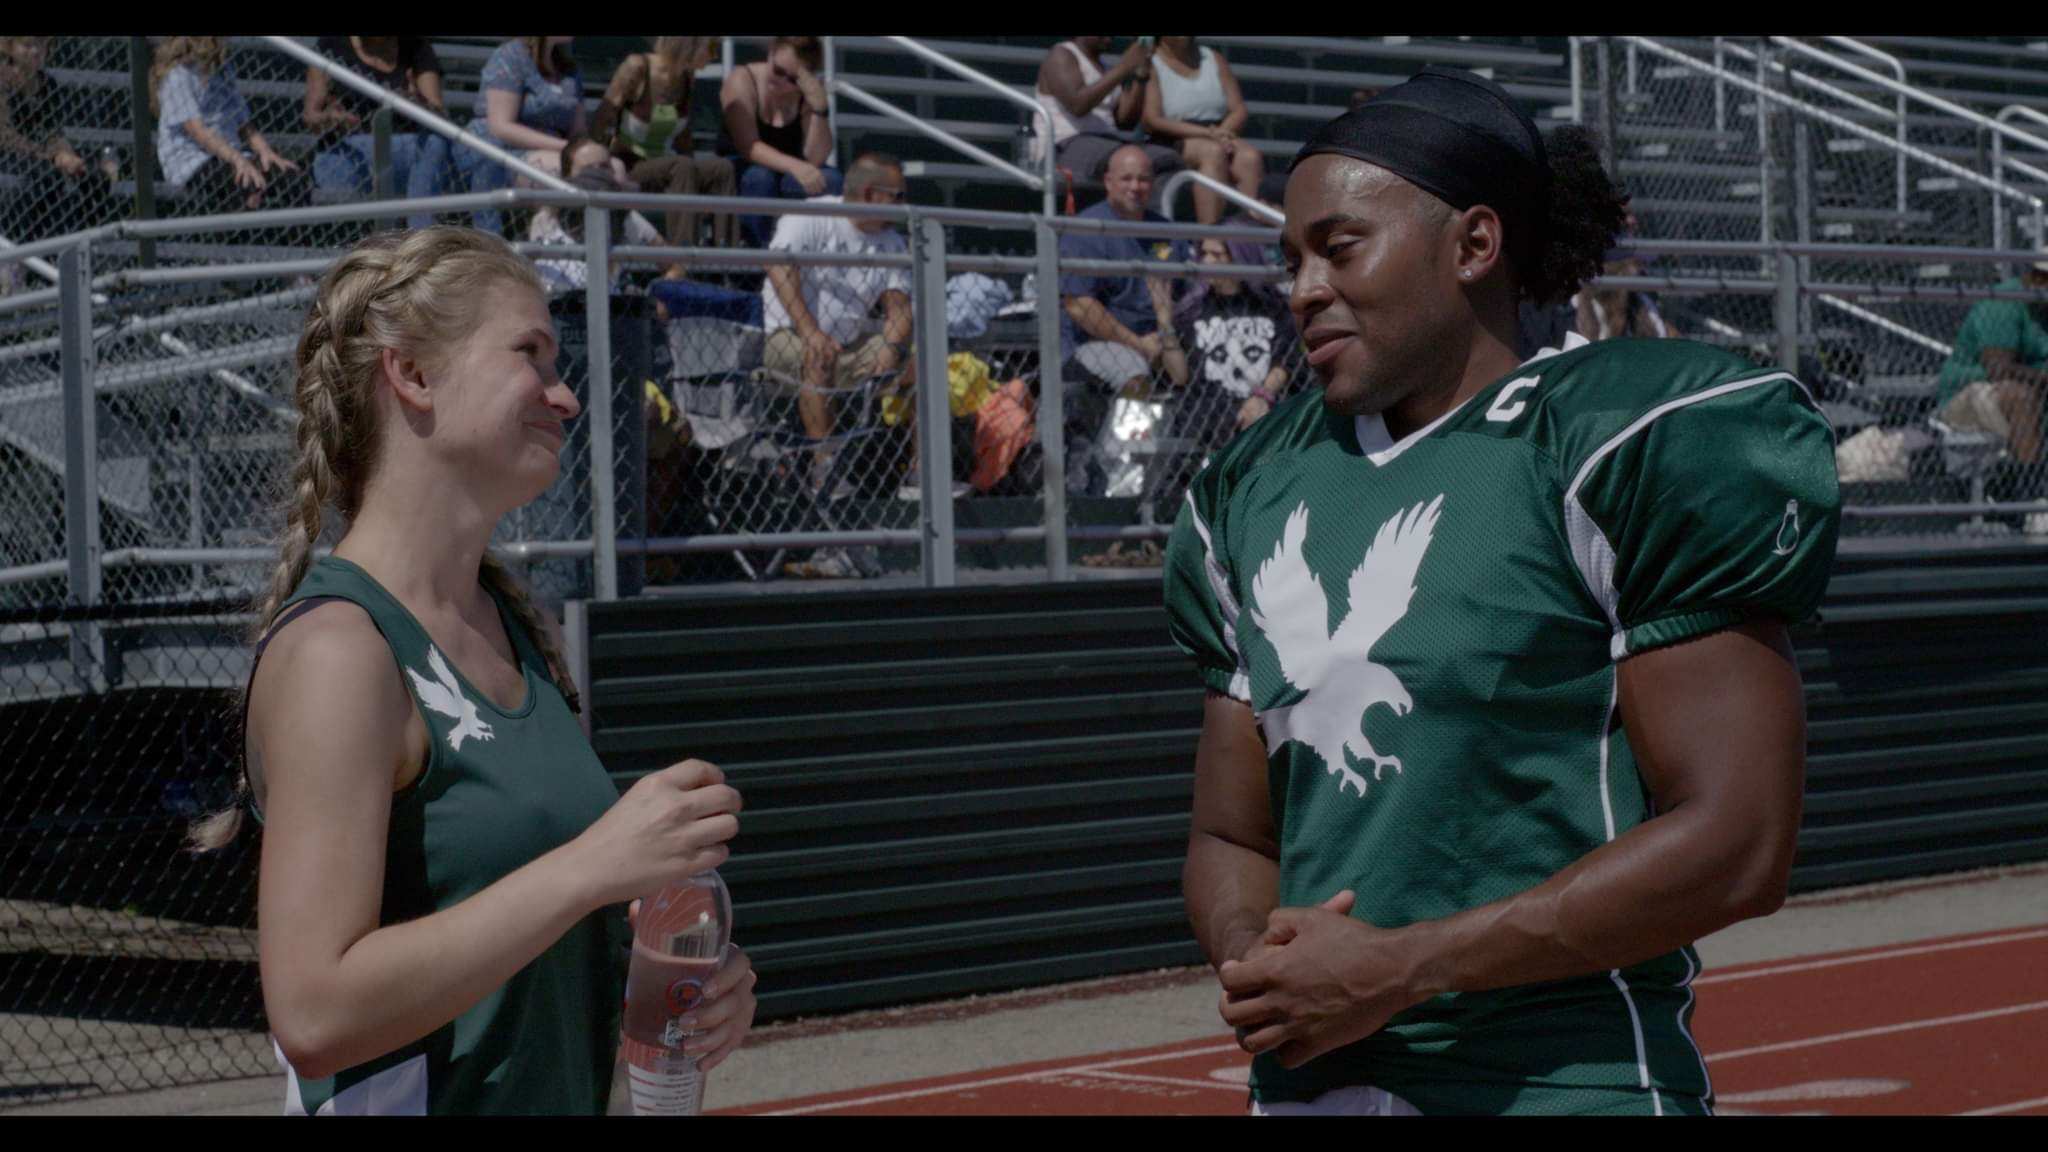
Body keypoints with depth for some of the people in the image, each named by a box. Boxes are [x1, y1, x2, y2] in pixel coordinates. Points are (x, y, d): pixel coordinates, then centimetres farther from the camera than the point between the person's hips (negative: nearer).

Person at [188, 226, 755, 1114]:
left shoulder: (517, 626, 6)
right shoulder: (337, 648, -18)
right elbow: (313, 1013, -26)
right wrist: (594, 865, -26)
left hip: (571, 1092, 8)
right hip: (408, 1098, -8)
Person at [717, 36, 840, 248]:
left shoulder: (811, 92, -6)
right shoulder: (743, 80, -14)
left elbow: (815, 158, -16)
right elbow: (748, 147, -26)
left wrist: (819, 108, -29)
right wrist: (794, 166, -40)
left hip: (788, 176, 3)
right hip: (739, 174, -3)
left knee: (829, 180, -25)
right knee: (759, 177, -36)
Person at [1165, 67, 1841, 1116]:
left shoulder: (1624, 446, -8)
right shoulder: (1255, 492, 12)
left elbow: (1737, 845, -15)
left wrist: (1398, 969, -17)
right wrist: (1256, 973, -7)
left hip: (1571, 1075, -5)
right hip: (1304, 1078, 6)